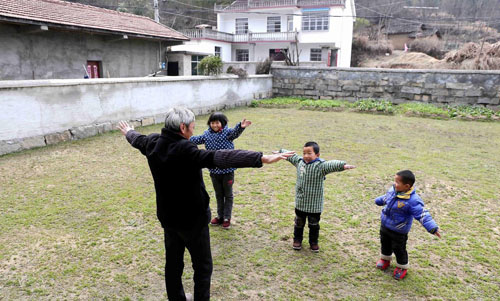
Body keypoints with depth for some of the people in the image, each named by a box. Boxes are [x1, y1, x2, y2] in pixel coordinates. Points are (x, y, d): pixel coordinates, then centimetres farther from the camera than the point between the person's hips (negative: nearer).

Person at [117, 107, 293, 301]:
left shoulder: (153, 144, -4)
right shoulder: (184, 150, -29)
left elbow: (138, 140, 20)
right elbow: (219, 157, -44)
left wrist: (128, 132, 45)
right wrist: (261, 158, -52)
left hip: (167, 217, 8)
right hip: (192, 219, -8)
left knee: (173, 262, 22)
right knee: (203, 266, 9)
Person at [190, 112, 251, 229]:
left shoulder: (227, 132, -13)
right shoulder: (207, 134, 1)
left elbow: (235, 132, -31)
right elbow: (196, 139, 9)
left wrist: (241, 127, -53)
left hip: (227, 170, -4)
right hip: (214, 170, 4)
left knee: (228, 194, 10)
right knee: (218, 194, 18)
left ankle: (227, 218, 21)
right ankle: (220, 216, 31)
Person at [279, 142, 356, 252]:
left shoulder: (321, 165, -21)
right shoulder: (299, 161, -2)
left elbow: (332, 165, -39)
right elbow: (291, 155, 17)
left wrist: (343, 165, -58)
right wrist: (280, 152, 32)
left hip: (315, 204, -4)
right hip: (300, 203, 5)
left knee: (314, 224, 14)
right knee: (299, 223, 21)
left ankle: (313, 242, 35)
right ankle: (297, 239, 41)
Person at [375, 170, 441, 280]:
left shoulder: (412, 200, -31)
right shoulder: (393, 190, -9)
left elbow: (423, 215, -29)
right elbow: (386, 198, 14)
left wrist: (433, 228, -38)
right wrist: (378, 200, 33)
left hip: (399, 231, -6)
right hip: (385, 225, 7)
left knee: (399, 249, 11)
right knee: (385, 243, 25)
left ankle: (402, 267, 37)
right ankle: (385, 259, 52)